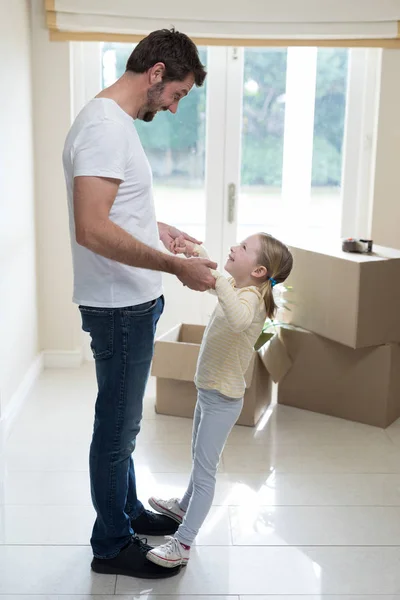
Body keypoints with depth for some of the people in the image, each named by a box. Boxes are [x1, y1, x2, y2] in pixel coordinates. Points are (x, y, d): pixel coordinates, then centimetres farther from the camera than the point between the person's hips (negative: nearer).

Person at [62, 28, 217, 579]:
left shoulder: (116, 122, 12)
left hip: (133, 304, 10)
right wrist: (176, 266, -27)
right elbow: (92, 230, -31)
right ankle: (111, 546, 22)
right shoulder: (104, 125, -21)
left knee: (122, 421, 22)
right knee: (117, 427, 5)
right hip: (119, 307, -10)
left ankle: (128, 510, 40)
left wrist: (159, 230, 14)